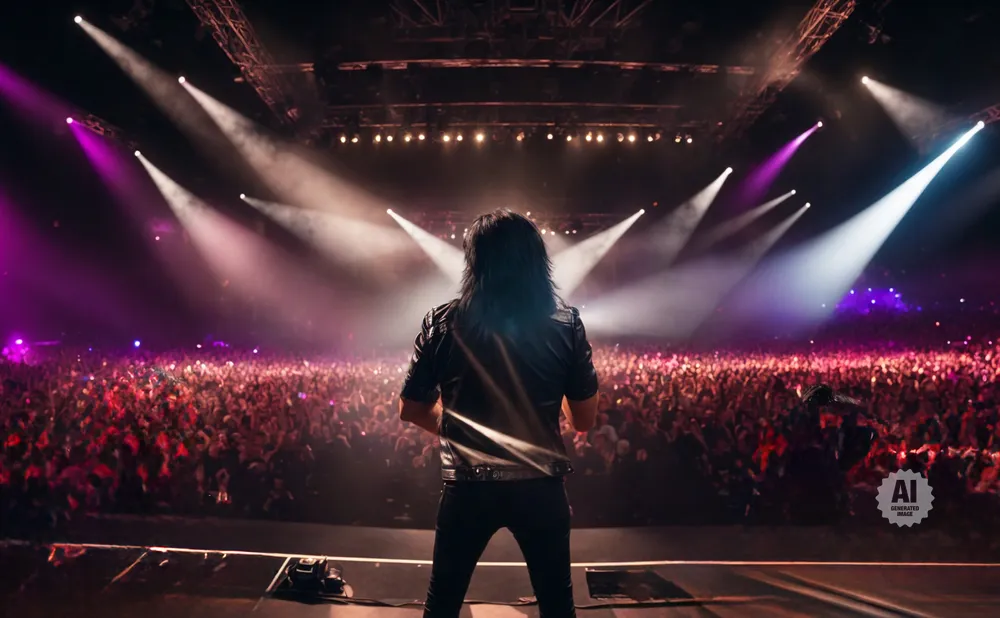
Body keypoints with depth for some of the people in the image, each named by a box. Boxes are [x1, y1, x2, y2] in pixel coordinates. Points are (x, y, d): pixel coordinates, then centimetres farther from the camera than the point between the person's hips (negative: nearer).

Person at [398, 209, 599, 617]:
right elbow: (584, 419, 1)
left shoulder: (444, 323, -4)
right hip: (541, 485, 1)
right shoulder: (565, 323, -4)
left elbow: (410, 410, 4)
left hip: (467, 487, 0)